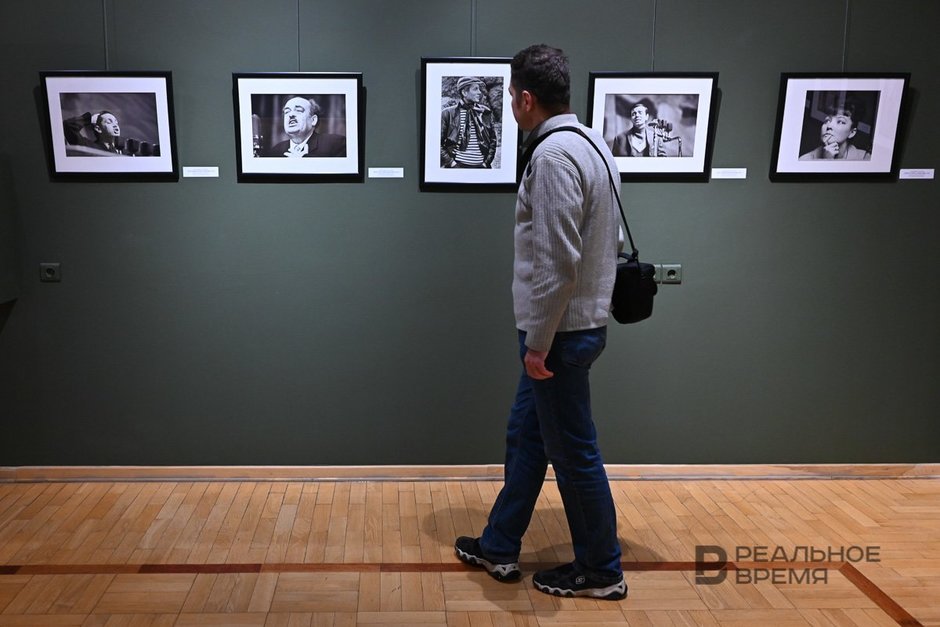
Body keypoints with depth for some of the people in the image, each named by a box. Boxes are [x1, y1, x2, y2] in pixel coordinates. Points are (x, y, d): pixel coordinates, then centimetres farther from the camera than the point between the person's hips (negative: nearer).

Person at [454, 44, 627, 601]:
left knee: (574, 454, 5)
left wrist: (539, 342, -17)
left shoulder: (553, 157, -20)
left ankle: (601, 570, 23)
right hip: (580, 322, 10)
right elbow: (608, 240, 16)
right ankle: (499, 547, 33)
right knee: (525, 437, 19)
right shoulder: (592, 144, 12)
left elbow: (558, 262, -25)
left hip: (561, 332, -10)